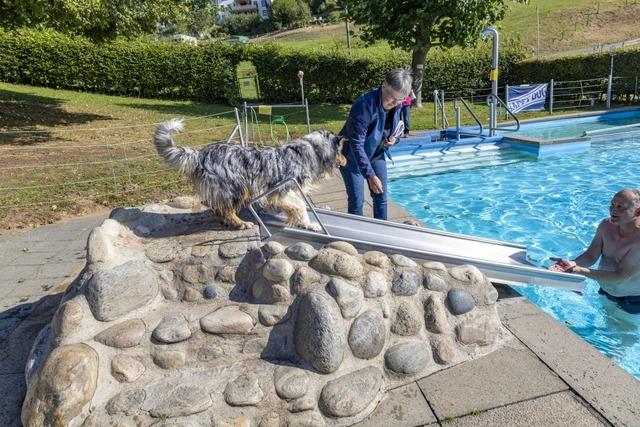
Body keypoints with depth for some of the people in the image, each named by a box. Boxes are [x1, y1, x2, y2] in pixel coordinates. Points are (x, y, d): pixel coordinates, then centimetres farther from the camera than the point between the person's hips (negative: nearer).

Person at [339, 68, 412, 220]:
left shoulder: (397, 105, -10)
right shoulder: (364, 104, -31)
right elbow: (356, 145, -31)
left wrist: (394, 138, -12)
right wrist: (370, 175, -33)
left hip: (377, 154, 6)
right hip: (352, 156, -6)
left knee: (381, 198, 9)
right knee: (357, 202, -6)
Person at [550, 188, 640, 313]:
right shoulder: (606, 225, -11)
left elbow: (620, 277, -33)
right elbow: (591, 256, -8)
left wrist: (580, 270, -40)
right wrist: (572, 264, -30)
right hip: (605, 293, 6)